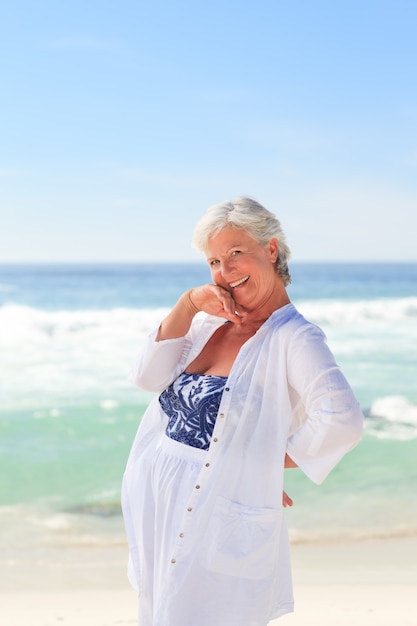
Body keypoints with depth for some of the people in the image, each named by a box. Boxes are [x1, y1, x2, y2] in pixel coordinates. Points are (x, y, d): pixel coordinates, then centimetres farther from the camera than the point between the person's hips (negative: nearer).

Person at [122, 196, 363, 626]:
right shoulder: (210, 323, 11)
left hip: (218, 527, -7)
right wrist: (188, 304, -8)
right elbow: (149, 377, -1)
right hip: (155, 508, 7)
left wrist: (273, 464, -14)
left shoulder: (293, 337, -11)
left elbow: (341, 421, -26)